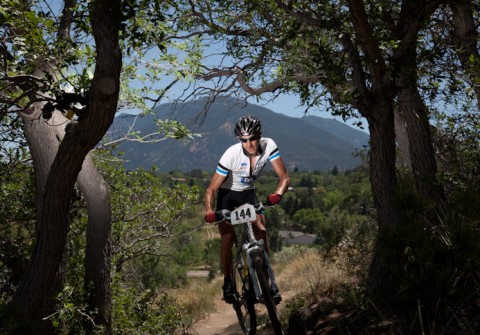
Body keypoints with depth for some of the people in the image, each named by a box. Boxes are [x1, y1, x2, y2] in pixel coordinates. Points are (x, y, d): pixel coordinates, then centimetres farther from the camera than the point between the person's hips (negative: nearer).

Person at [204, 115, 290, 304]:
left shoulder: (268, 145, -25)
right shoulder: (231, 155, -32)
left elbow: (284, 177, -23)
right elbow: (211, 189, -27)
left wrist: (278, 194, -43)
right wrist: (209, 211, -43)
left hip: (248, 192, 2)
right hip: (227, 194, -2)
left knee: (261, 231, -14)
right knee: (228, 238, -9)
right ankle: (227, 282, 10)